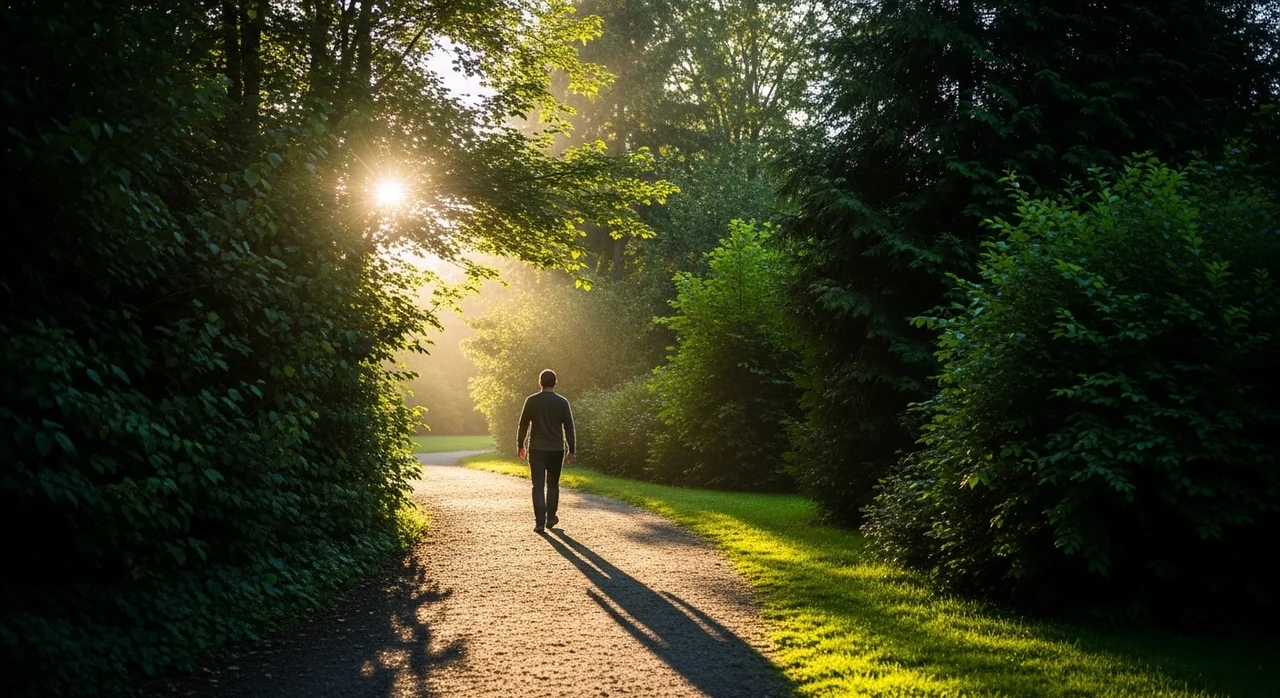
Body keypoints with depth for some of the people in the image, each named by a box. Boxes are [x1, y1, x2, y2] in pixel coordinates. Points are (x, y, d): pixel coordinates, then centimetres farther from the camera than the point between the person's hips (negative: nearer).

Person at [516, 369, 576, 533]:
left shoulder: (531, 401, -3)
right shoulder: (562, 402, -2)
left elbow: (523, 425, -1)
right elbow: (569, 428, -1)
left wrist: (520, 445, 10)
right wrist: (571, 450, 4)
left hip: (536, 450, -1)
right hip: (556, 450, 1)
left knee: (538, 486, -2)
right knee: (553, 485, 17)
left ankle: (539, 522, -12)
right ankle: (550, 517, 27)